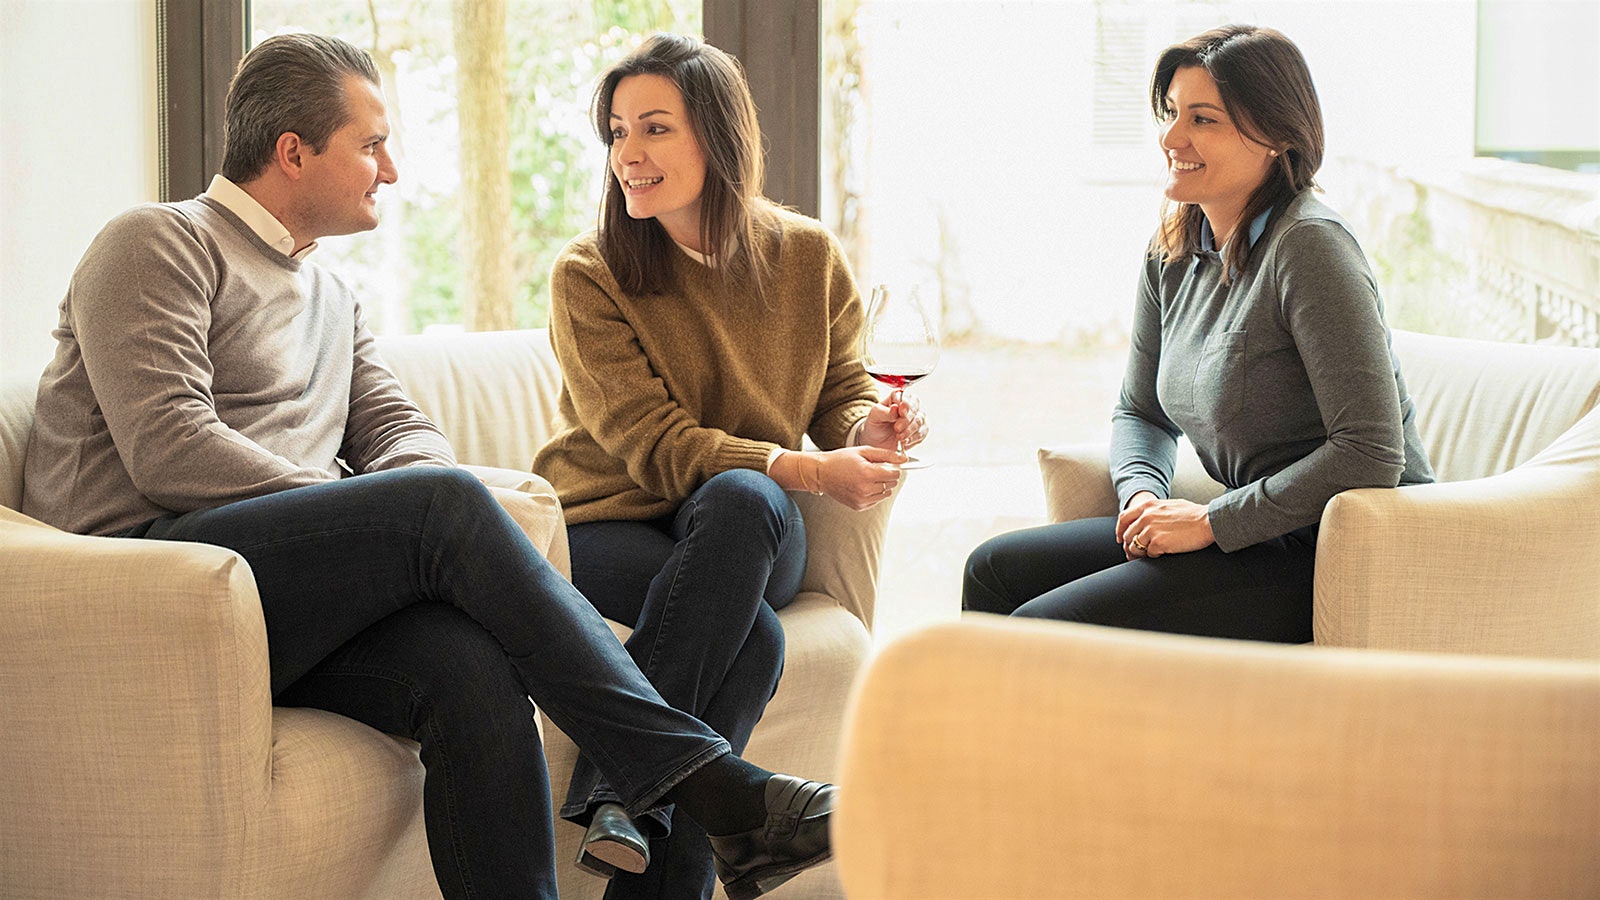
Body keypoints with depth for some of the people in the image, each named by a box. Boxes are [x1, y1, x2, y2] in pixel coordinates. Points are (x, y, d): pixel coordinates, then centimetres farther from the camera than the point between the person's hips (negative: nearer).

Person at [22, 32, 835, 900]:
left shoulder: (330, 298, 29)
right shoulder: (156, 244, 3)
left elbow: (401, 431, 19)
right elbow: (166, 448, -11)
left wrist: (382, 509, -7)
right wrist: (370, 518, -12)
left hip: (288, 610, 7)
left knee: (470, 666, -26)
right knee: (446, 501, -27)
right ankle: (709, 783, -30)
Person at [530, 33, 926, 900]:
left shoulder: (806, 256, 3)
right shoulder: (589, 275, -7)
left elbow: (842, 391, 13)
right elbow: (652, 442, -14)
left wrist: (867, 429, -13)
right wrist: (811, 471, -25)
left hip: (749, 532, 3)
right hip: (609, 528, -3)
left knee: (741, 497, -35)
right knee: (751, 640, -33)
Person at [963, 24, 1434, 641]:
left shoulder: (1310, 245, -18)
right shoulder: (1174, 256, 8)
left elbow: (1372, 455, -22)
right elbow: (1140, 412, 21)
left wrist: (1211, 521, -19)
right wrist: (1143, 495, -3)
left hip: (1336, 560, -9)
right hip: (1258, 535, 9)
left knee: (1039, 634, -17)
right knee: (994, 570, 6)